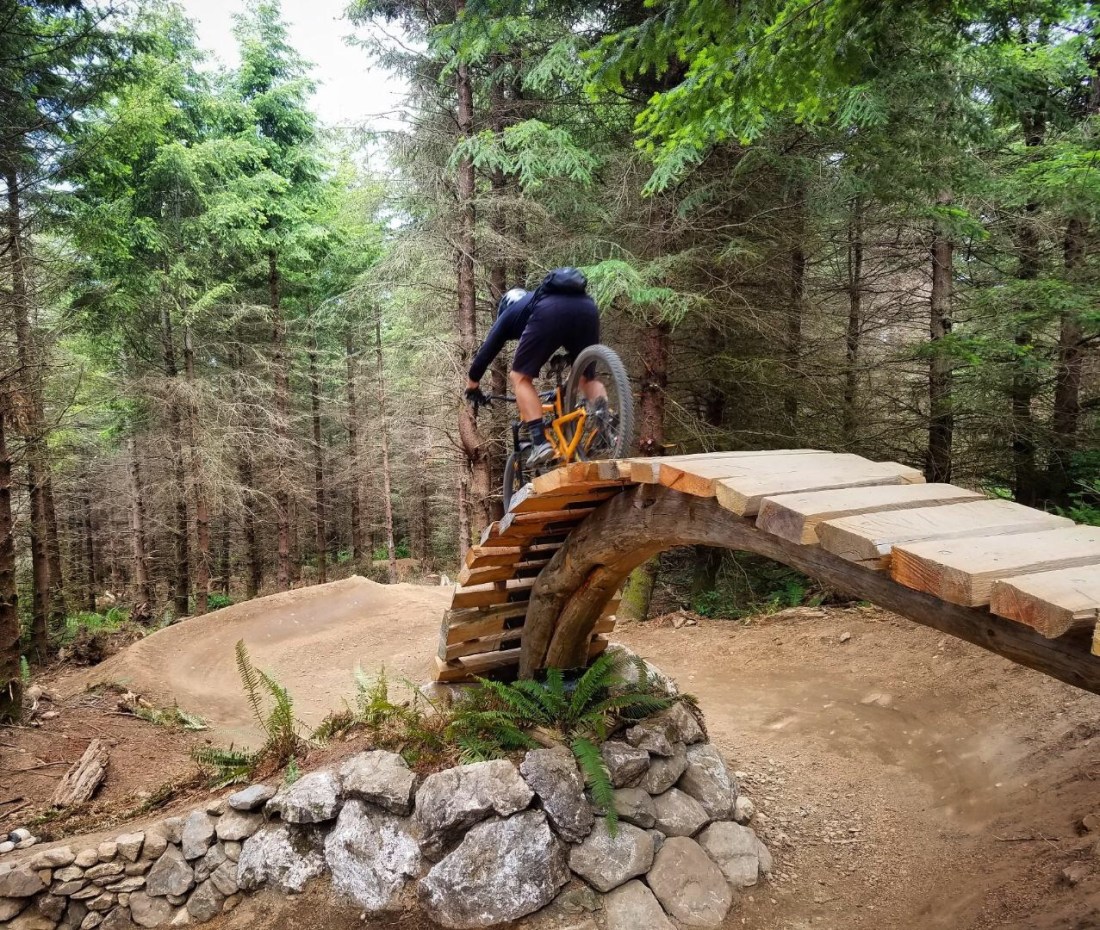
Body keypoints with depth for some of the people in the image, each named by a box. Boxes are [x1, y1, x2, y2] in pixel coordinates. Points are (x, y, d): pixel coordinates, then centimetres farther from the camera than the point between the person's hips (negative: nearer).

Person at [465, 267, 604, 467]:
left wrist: (472, 385, 45)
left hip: (549, 312, -5)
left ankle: (540, 443, -6)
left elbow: (487, 351, 32)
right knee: (588, 377, 23)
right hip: (586, 308, 5)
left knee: (520, 377, 9)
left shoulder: (509, 313, 36)